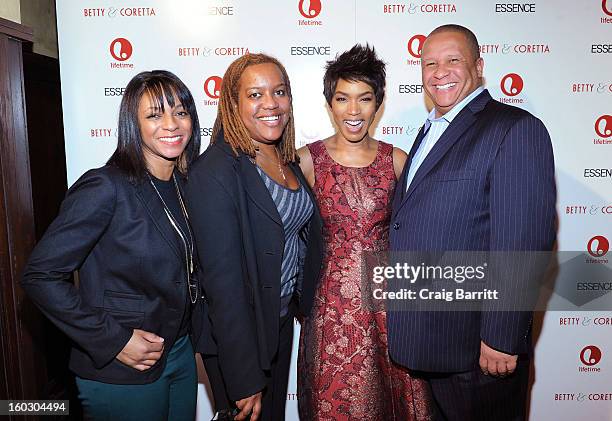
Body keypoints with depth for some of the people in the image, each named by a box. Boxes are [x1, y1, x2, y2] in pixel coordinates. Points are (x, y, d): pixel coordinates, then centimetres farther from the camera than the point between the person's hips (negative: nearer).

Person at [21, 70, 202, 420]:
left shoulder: (185, 185, 1)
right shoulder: (106, 188, -19)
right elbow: (41, 276, -18)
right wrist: (113, 340, -18)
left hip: (181, 354, 7)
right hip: (121, 375, -6)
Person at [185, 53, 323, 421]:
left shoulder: (287, 159, 0)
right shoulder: (215, 172, -24)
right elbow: (222, 278, -25)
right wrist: (245, 379, -22)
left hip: (283, 318, 7)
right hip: (239, 331, -7)